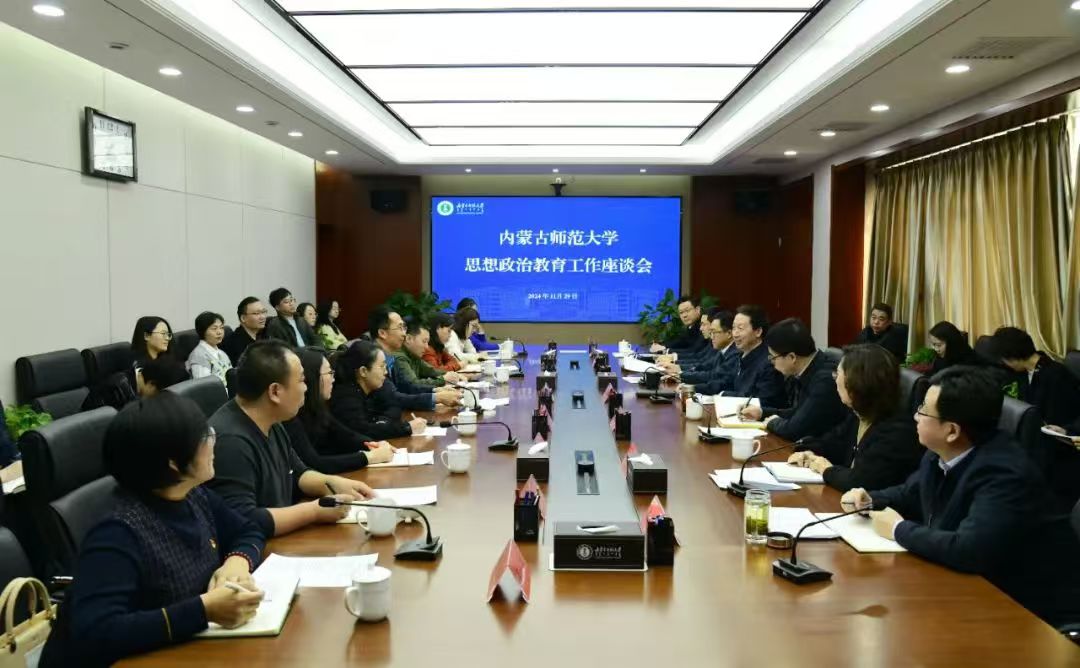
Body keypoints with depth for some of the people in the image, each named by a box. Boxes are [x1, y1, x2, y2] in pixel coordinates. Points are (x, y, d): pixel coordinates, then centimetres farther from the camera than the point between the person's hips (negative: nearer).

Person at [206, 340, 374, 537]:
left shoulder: (270, 424, 5)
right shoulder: (231, 441, -26)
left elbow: (296, 474, 20)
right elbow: (242, 523, -32)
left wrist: (332, 482, 1)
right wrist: (316, 511, -23)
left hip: (282, 541, 9)